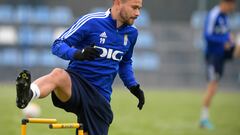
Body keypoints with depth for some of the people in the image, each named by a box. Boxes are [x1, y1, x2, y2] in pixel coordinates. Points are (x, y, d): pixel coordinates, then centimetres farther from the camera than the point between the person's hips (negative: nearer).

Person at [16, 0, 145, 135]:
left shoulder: (131, 33, 12)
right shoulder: (91, 21, -6)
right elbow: (58, 45, -7)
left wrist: (134, 87, 17)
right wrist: (78, 53, -27)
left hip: (100, 97, 6)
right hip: (76, 81, -6)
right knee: (58, 74, -39)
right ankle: (26, 95, -70)